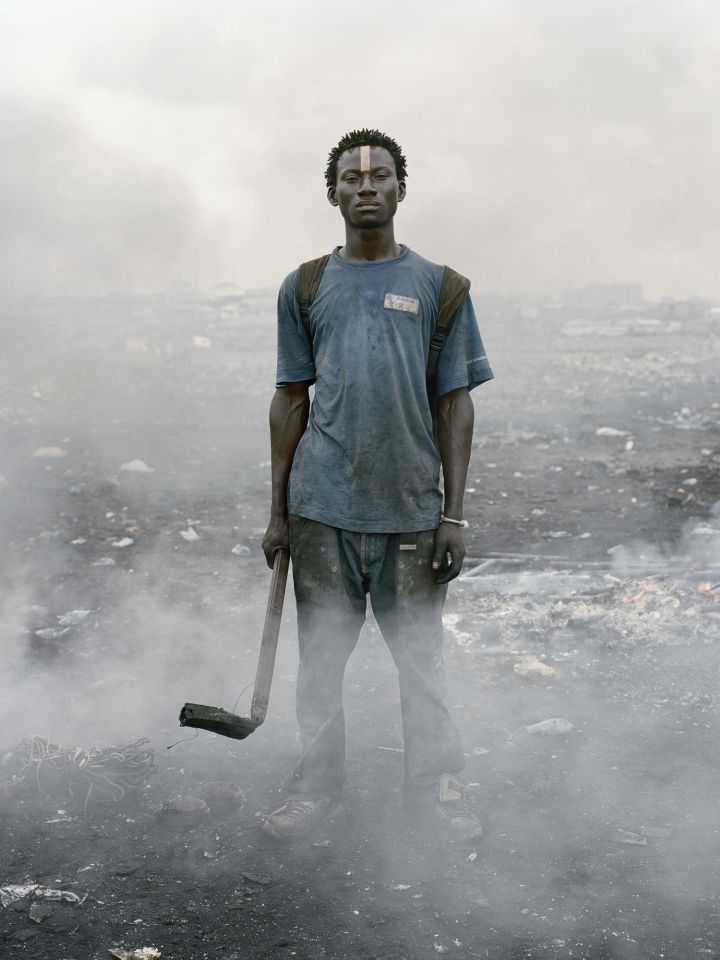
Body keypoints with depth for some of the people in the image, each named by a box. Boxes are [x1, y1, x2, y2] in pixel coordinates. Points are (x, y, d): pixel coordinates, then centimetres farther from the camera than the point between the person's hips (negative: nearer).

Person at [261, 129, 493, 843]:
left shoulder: (438, 288, 5)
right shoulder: (305, 288, 8)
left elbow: (456, 406, 4)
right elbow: (290, 402, 9)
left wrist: (453, 515, -2)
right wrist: (278, 512, 7)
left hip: (411, 509, -1)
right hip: (322, 508, 1)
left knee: (420, 657, 7)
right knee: (321, 655, 8)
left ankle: (435, 784, 24)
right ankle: (316, 787, 23)